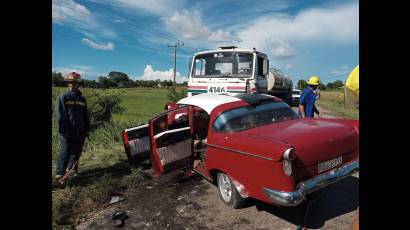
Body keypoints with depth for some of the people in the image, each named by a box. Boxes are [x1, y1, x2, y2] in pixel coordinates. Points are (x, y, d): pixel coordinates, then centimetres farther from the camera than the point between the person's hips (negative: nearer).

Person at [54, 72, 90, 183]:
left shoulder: (82, 99, 10)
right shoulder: (63, 97, -4)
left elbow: (86, 116, 14)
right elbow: (59, 116, -9)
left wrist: (86, 130, 9)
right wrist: (63, 131, -15)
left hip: (80, 133, 5)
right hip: (67, 133, -5)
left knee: (77, 153, 13)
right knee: (65, 153, -4)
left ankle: (72, 170, 29)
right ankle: (59, 175, 5)